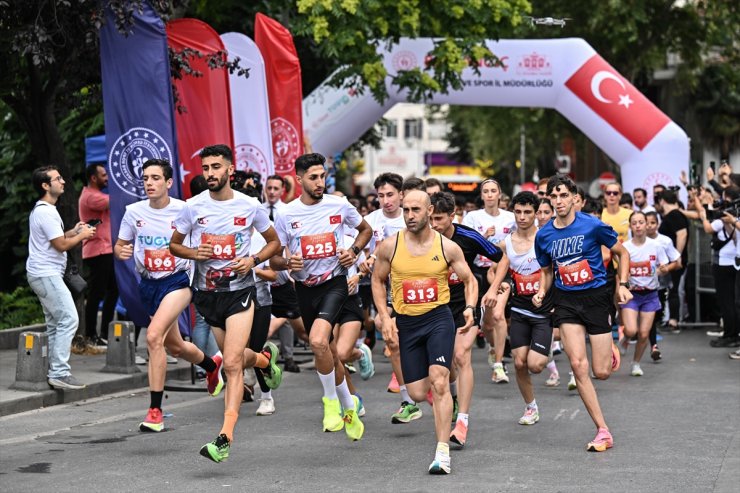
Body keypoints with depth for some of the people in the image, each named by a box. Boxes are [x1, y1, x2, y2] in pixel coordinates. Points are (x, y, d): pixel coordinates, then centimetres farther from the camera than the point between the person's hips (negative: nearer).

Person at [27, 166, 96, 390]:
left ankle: (53, 371, 15)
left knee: (55, 323, 13)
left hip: (42, 275, 11)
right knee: (68, 319, -14)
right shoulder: (46, 212, -17)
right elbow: (61, 245, -17)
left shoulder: (41, 210, 17)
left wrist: (74, 232, 13)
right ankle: (59, 373, -17)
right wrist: (82, 236, -2)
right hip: (46, 274, -11)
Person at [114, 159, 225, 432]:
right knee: (174, 346, 19)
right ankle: (212, 364, 55)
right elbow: (120, 245, 8)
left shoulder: (184, 211, -11)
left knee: (154, 336, -26)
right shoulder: (133, 212, -2)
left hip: (177, 280, -5)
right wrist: (120, 251, -14)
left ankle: (155, 411, -20)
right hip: (149, 284, 5)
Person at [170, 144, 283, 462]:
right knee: (234, 359, 16)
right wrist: (193, 253, -12)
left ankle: (225, 437, -18)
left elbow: (274, 242, 8)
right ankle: (265, 358, 52)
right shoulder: (193, 207, -2)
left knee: (232, 364, -15)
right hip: (206, 293, 3)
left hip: (240, 290, -3)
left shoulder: (249, 206, -4)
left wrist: (254, 260, -11)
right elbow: (174, 244, 10)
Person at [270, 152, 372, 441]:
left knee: (318, 341, -26)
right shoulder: (286, 215, -4)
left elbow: (365, 229, 15)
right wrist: (287, 262, -21)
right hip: (305, 288, 3)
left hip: (334, 283, -3)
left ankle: (331, 401, -4)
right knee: (329, 351, 12)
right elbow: (273, 260, 1)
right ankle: (349, 406, 35)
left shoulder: (339, 205, -4)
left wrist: (354, 251, -4)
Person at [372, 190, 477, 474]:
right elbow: (378, 280, 11)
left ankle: (442, 452, -19)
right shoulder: (390, 246, -3)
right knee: (418, 394, 3)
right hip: (406, 323, 2)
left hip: (439, 318, -2)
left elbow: (469, 281, 7)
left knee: (439, 383, -19)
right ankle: (443, 376, 42)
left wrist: (470, 308, -12)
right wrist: (384, 317, 0)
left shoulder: (447, 247, -4)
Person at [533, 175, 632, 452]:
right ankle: (603, 431, -8)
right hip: (566, 300, 2)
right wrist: (541, 293, -1)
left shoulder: (593, 226, -10)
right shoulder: (543, 235, 1)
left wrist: (623, 285, -7)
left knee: (601, 373, -2)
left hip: (596, 297, -2)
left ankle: (610, 351, 38)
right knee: (578, 365, -14)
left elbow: (622, 253, 4)